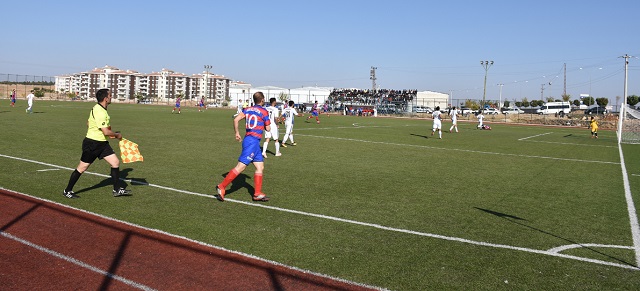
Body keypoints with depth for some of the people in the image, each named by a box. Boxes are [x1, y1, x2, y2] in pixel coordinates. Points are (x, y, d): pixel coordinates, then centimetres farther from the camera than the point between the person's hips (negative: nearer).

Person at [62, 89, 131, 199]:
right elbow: (106, 132, -25)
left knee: (115, 162, 2)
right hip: (92, 143, -9)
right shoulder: (99, 112, -24)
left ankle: (117, 190, 10)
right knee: (82, 167, 3)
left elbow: (88, 123, 20)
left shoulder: (98, 108, 8)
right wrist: (117, 135, -7)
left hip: (102, 143, 9)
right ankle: (67, 191, 20)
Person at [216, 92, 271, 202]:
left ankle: (258, 194, 13)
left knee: (260, 167, 12)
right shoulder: (264, 112, -6)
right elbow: (268, 129, 0)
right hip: (253, 141, -8)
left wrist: (237, 133, 11)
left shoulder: (247, 109, 10)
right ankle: (222, 187, -7)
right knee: (240, 166, -7)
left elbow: (236, 119, 0)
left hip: (248, 139, 8)